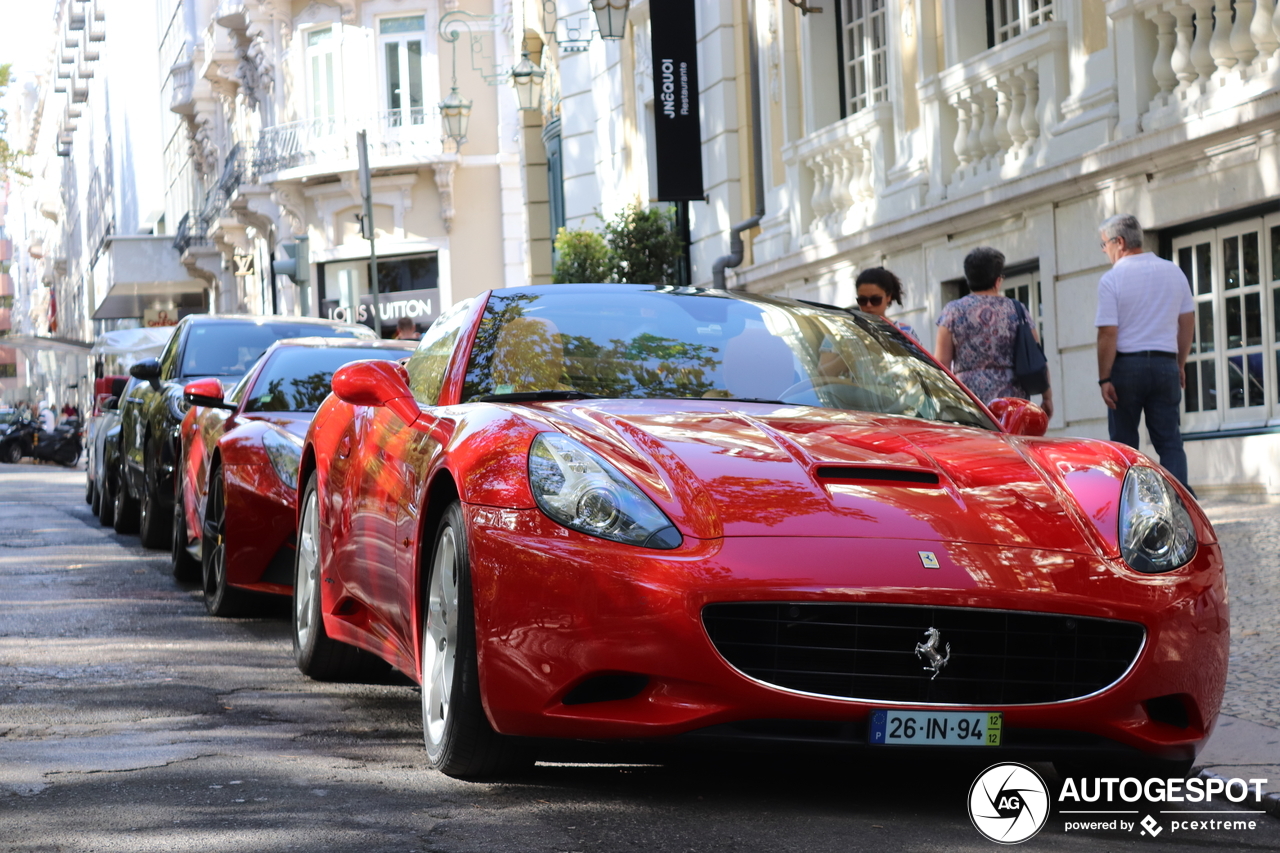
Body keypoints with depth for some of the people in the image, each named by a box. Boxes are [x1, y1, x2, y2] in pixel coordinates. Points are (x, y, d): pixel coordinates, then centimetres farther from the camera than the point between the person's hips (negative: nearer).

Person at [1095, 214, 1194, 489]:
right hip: (1165, 363, 3)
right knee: (1169, 440, 4)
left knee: (1124, 442, 6)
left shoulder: (1111, 279, -9)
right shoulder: (1173, 272, 6)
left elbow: (1108, 333, -12)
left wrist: (1104, 379, -9)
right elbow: (1188, 321, 10)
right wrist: (1180, 364, 19)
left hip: (1126, 365, -3)